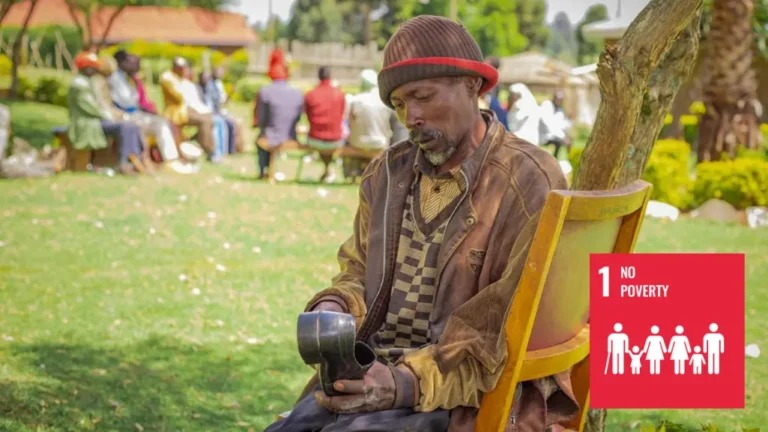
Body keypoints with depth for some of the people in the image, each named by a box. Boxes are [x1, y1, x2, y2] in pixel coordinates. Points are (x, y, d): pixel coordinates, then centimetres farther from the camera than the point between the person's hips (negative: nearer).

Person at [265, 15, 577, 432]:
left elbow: (510, 326, -14)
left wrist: (409, 383, -24)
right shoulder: (387, 172, 10)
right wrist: (332, 308, -2)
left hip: (467, 391, -6)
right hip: (374, 373, 6)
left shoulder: (528, 182, -9)